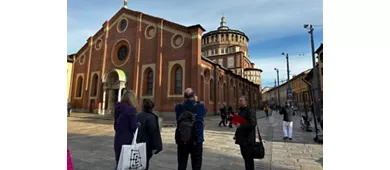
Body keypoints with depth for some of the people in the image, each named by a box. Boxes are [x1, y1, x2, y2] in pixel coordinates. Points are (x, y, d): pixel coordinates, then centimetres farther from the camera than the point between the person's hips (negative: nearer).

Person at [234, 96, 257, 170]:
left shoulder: (250, 110, -13)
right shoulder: (241, 111, 14)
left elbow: (253, 123, -24)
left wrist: (240, 125, -21)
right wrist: (236, 134, 19)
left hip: (248, 139, -8)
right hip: (242, 138, 8)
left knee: (249, 158, 1)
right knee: (245, 157, 17)